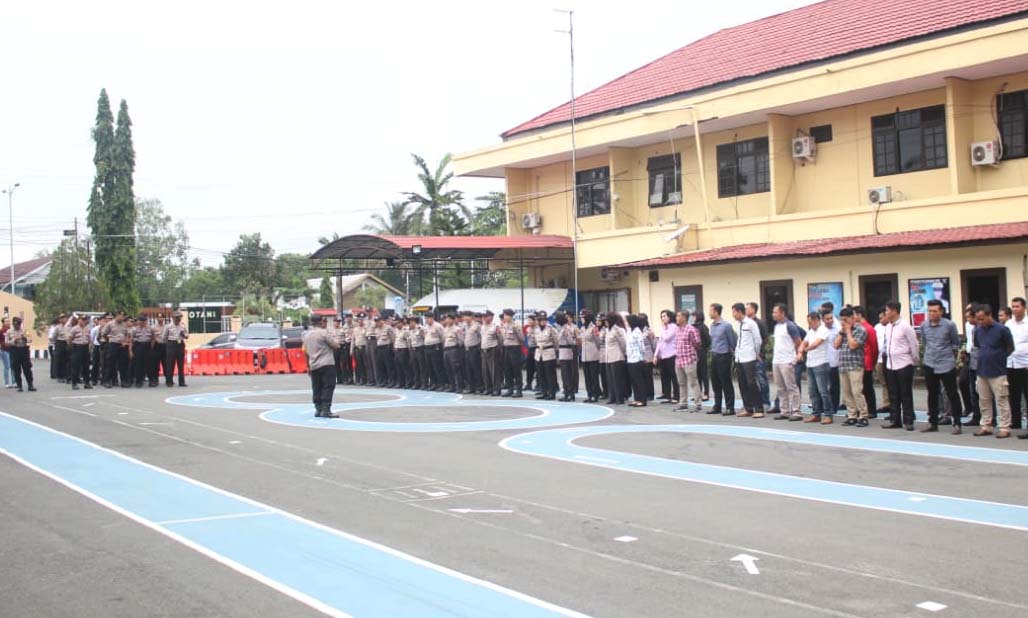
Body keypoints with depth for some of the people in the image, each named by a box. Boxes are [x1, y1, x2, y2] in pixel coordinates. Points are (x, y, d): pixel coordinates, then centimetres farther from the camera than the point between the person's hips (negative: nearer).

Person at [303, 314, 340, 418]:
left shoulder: (306, 335, 13)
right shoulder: (324, 333, -9)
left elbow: (306, 352, 17)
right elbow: (335, 345, -9)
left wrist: (308, 366, 24)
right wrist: (336, 338, 11)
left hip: (313, 366, 7)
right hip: (327, 364, -7)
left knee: (316, 389, 11)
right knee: (328, 387, -6)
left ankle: (318, 409, 13)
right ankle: (326, 410, -12)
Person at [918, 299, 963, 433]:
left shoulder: (949, 325, -8)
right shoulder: (923, 326, 2)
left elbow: (956, 343, 4)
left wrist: (948, 355, 8)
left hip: (946, 365, -4)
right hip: (930, 364, 4)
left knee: (952, 394, 0)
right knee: (932, 395, 11)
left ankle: (956, 424, 6)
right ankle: (932, 423, 20)